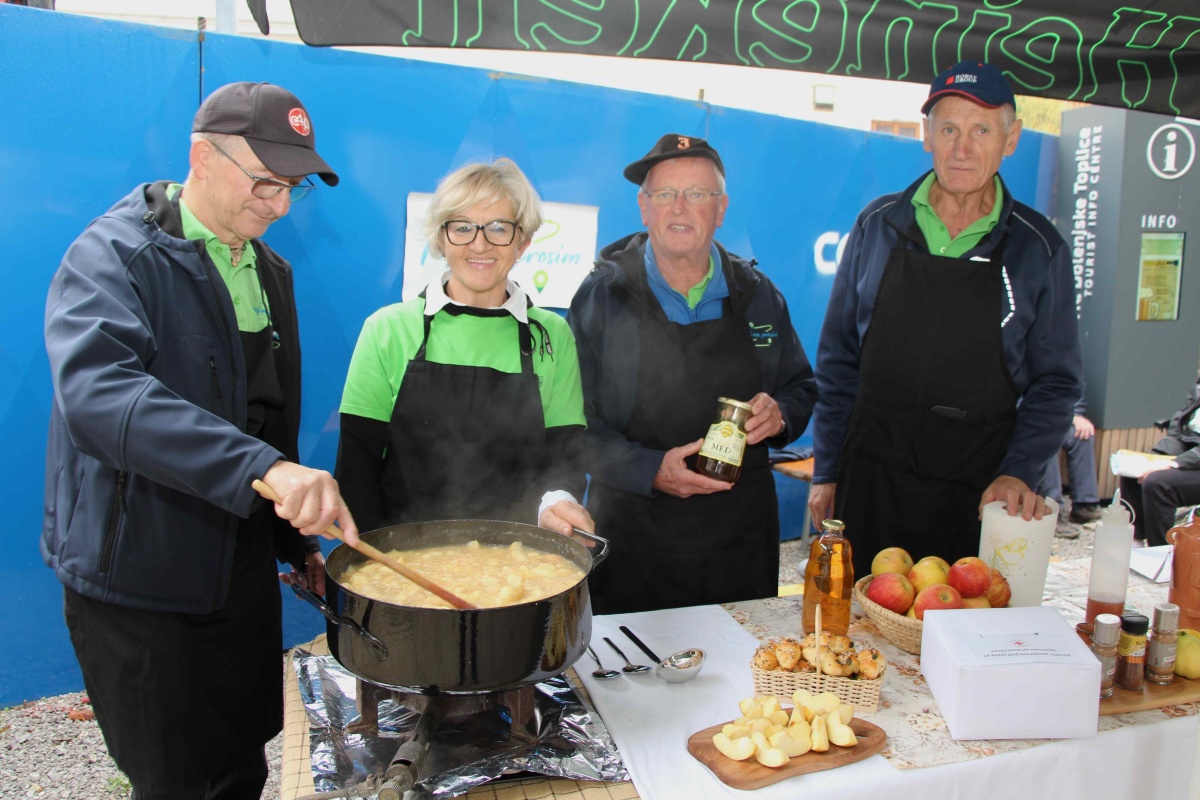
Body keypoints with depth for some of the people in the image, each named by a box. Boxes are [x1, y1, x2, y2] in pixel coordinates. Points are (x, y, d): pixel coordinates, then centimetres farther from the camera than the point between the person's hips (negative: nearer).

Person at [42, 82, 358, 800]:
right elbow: (97, 395, -35)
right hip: (139, 585, -6)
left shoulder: (269, 271, 9)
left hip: (243, 576, 7)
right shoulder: (115, 257, -15)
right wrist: (262, 466, -45)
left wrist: (294, 541, 14)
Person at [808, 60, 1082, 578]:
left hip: (976, 495, 0)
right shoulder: (878, 226, 2)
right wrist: (826, 471, 3)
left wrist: (1018, 473, -10)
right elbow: (838, 361, 5)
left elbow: (1054, 383, 5)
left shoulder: (1038, 248, 0)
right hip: (870, 481, 1)